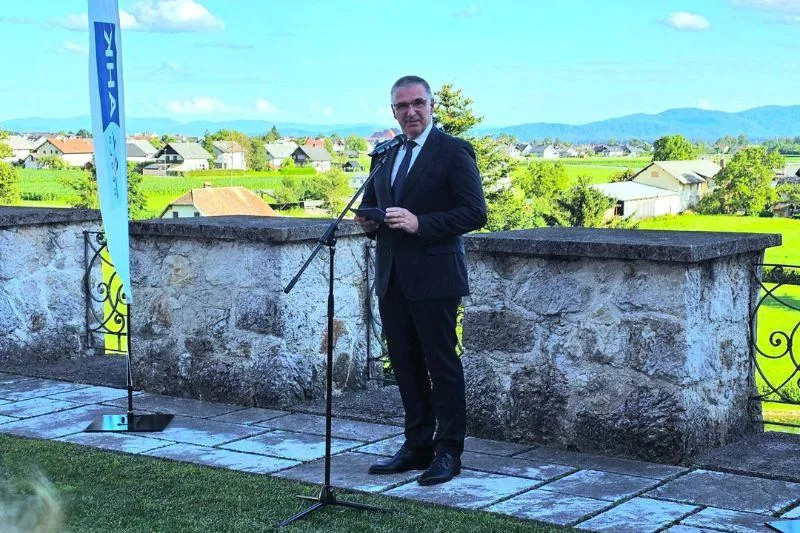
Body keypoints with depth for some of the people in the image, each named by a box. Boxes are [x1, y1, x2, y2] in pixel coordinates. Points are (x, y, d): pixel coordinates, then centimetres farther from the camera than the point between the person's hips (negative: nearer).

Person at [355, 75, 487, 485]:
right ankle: (417, 447, 20)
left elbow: (475, 213, -12)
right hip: (392, 279, 7)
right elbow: (370, 205, 26)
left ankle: (448, 452, 6)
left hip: (433, 278, -7)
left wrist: (420, 224, -21)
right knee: (406, 366, 11)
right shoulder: (386, 156, 16)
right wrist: (369, 223, 2)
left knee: (442, 367, -2)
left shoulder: (453, 152, -5)